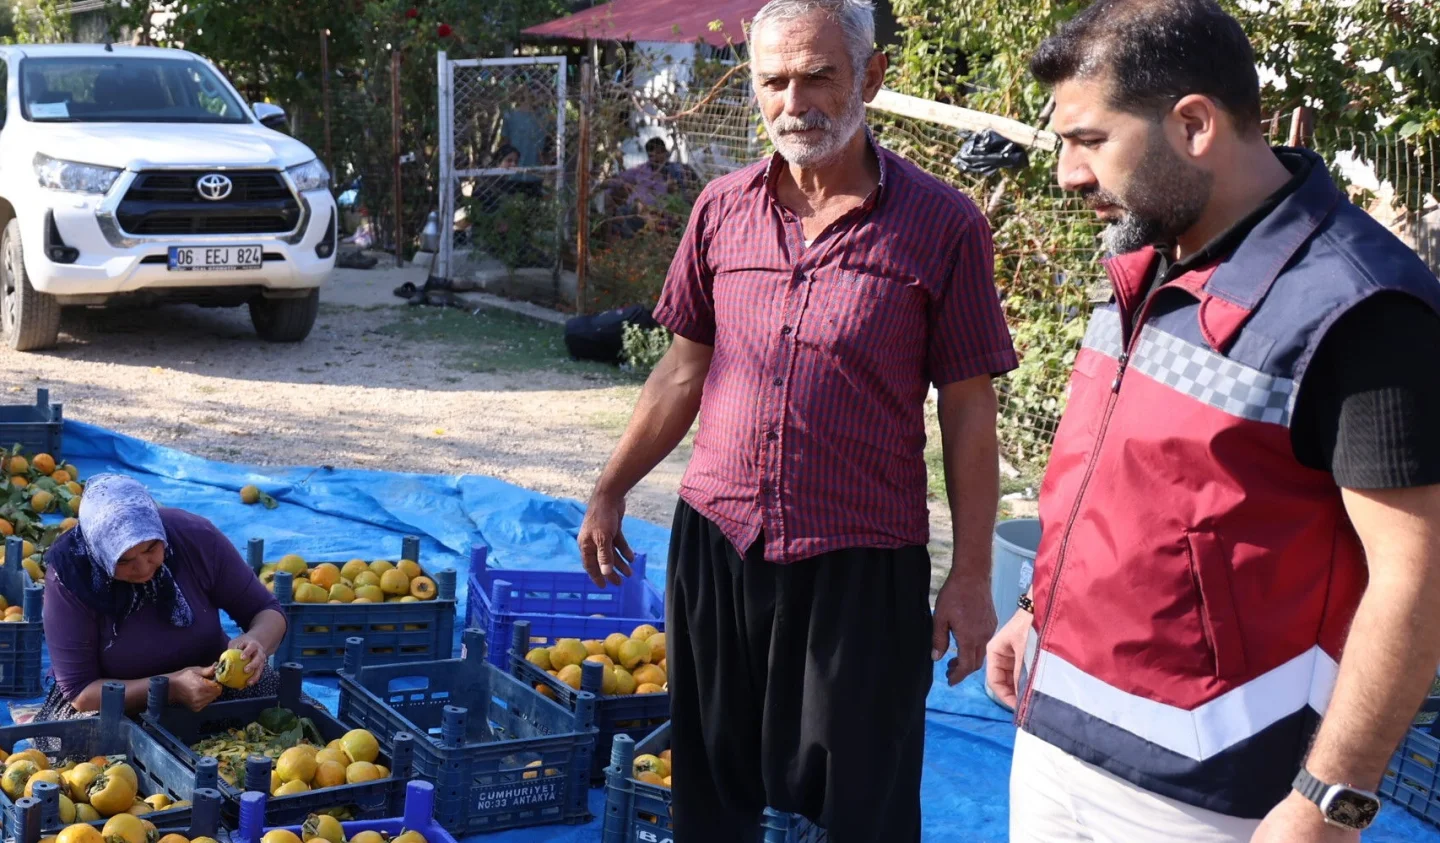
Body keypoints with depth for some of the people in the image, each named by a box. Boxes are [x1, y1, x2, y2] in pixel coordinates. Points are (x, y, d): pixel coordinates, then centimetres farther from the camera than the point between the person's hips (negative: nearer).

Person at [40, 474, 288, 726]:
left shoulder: (197, 537, -17)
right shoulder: (69, 576, -22)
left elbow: (267, 611, -5)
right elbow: (80, 692, -19)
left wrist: (256, 641, -29)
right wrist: (172, 687, -33)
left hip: (212, 680, 2)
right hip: (120, 708, -2)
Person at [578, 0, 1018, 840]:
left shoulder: (943, 225, -6)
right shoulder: (723, 209, 5)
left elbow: (968, 412, -4)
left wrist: (971, 578, -5)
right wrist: (610, 492, 16)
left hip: (864, 565, -3)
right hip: (717, 545, 4)